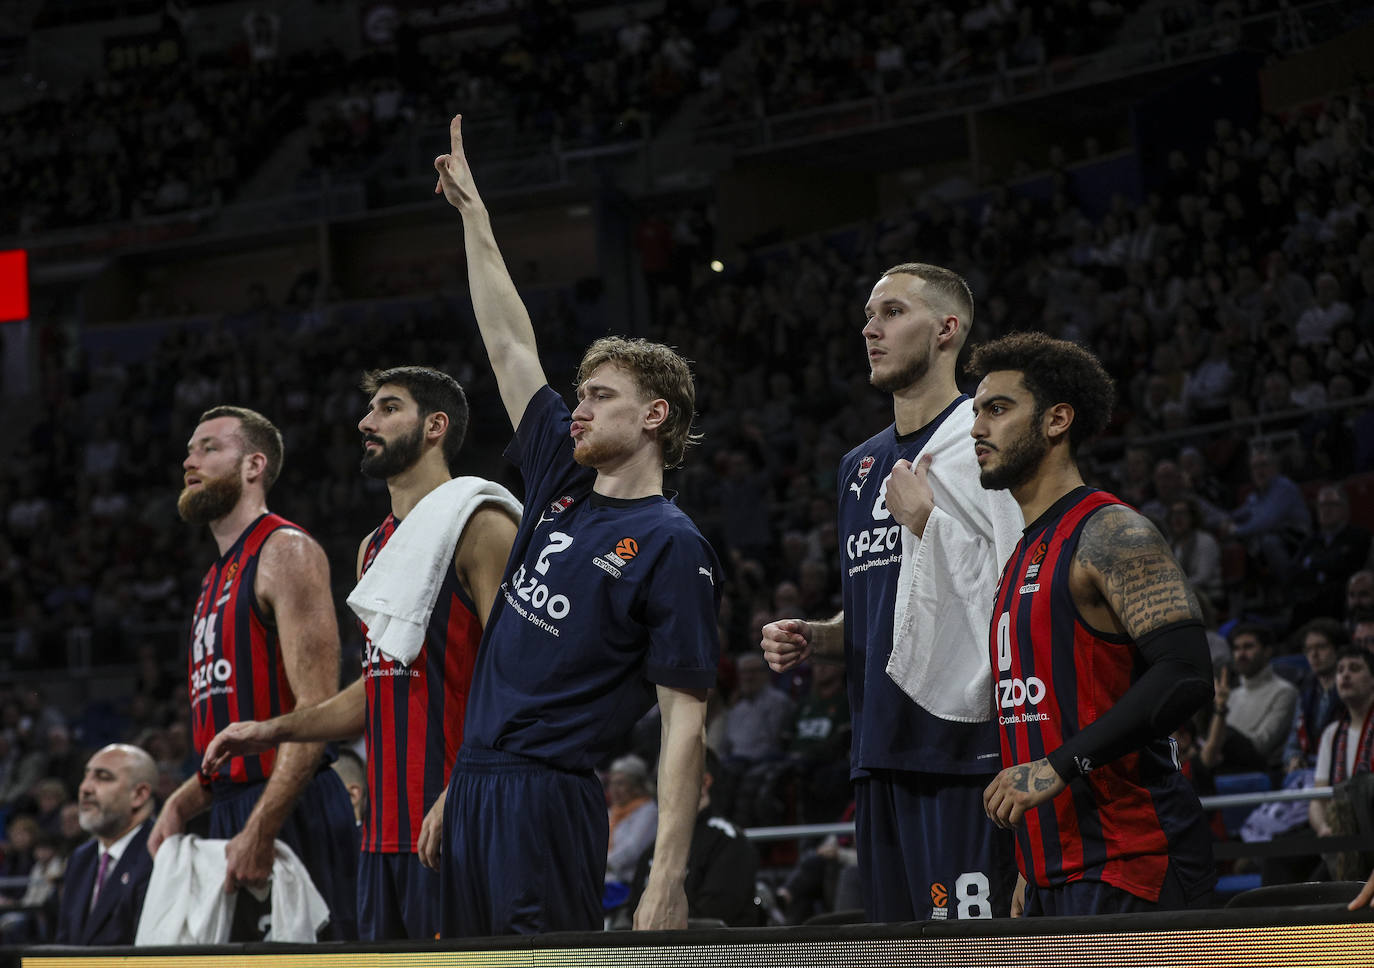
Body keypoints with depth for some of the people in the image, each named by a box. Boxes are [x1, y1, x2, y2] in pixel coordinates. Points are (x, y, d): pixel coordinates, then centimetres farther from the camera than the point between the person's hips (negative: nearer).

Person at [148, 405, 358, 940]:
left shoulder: (286, 553, -8)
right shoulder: (218, 576, 21)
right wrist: (181, 805, 9)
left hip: (291, 810, -9)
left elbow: (317, 711, -17)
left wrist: (260, 831, -23)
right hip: (231, 812, 9)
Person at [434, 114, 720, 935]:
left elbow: (685, 722, -12)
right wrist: (473, 212, 25)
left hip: (551, 802, -8)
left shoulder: (672, 548, -7)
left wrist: (669, 878, -20)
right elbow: (511, 345, 21)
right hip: (474, 784, 8)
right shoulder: (564, 488, 13)